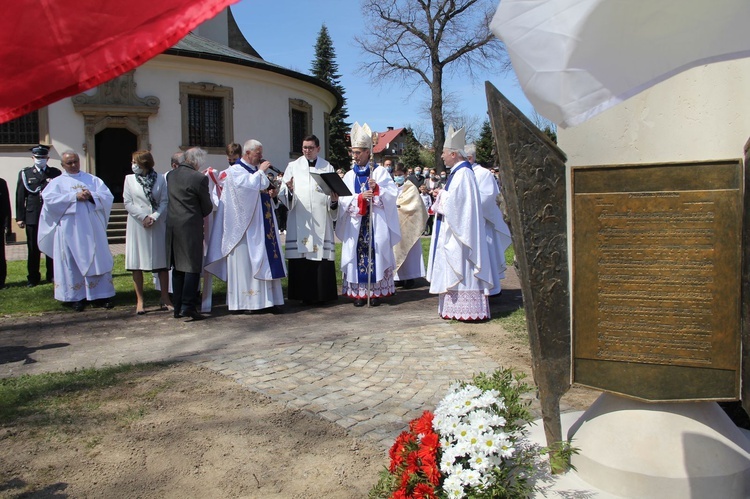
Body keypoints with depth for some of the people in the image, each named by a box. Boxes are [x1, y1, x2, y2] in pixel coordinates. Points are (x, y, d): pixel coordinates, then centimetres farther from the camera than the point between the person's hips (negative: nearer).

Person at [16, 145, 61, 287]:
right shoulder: (25, 174, 8)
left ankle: (53, 275, 15)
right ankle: (33, 278, 13)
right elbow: (20, 197, 6)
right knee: (33, 249, 4)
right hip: (32, 217, 0)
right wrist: (20, 218, 1)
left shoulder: (56, 173, 7)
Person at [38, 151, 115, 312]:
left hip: (93, 228, 2)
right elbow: (48, 198, -9)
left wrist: (91, 196, -14)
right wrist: (74, 196, -15)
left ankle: (100, 295, 5)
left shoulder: (93, 179, 14)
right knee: (73, 262, 0)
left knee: (98, 261, 0)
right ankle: (77, 297, 6)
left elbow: (108, 196, 4)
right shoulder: (57, 182, 8)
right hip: (70, 230, -1)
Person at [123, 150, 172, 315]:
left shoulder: (160, 179, 2)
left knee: (162, 261, 2)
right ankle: (140, 300, 7)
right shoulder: (129, 179, 6)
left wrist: (154, 217, -14)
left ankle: (165, 299, 9)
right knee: (136, 264, 1)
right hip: (137, 226, 1)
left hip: (157, 225, 0)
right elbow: (127, 202, 1)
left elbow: (164, 201, -1)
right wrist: (143, 217, -11)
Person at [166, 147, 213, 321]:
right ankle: (188, 306, -6)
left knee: (177, 267, 13)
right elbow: (207, 207, -4)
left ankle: (177, 307, 17)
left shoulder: (171, 175, 8)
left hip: (172, 225, 7)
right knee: (192, 267, -2)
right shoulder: (199, 178, -12)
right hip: (191, 227, -7)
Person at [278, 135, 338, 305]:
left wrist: (334, 200, -12)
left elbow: (334, 191, 10)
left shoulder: (327, 167, 13)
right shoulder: (293, 166, 10)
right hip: (299, 220, -1)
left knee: (322, 255, -3)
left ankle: (321, 294, 5)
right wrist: (289, 190, -20)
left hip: (321, 220, 1)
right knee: (300, 257, -4)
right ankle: (304, 294, 4)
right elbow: (283, 193, 2)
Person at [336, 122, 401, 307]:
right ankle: (359, 293, 6)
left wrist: (377, 188, -20)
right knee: (357, 255, 0)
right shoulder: (350, 175, 10)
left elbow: (393, 193, -5)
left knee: (375, 255, -2)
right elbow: (343, 199, -1)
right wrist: (360, 197, -16)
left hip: (376, 223, -2)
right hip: (356, 224, 3)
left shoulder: (380, 172, 3)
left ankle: (375, 292, 5)